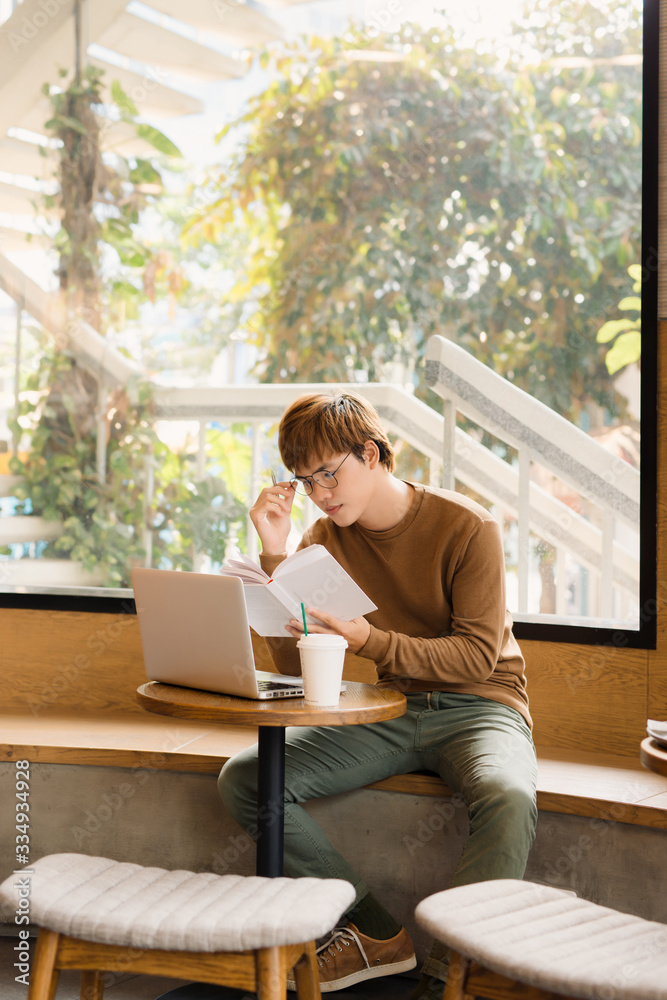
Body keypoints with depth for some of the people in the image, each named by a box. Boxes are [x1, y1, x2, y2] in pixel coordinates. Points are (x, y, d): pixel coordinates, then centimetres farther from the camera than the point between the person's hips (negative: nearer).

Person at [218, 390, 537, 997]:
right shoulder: (325, 540, 2)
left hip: (478, 704, -4)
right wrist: (276, 554, -13)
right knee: (243, 778, -15)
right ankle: (378, 935, -10)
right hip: (391, 709, 5)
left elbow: (478, 655, -15)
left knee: (507, 799, -39)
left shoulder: (468, 528, -11)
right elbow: (293, 664, -3)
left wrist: (367, 640, -28)